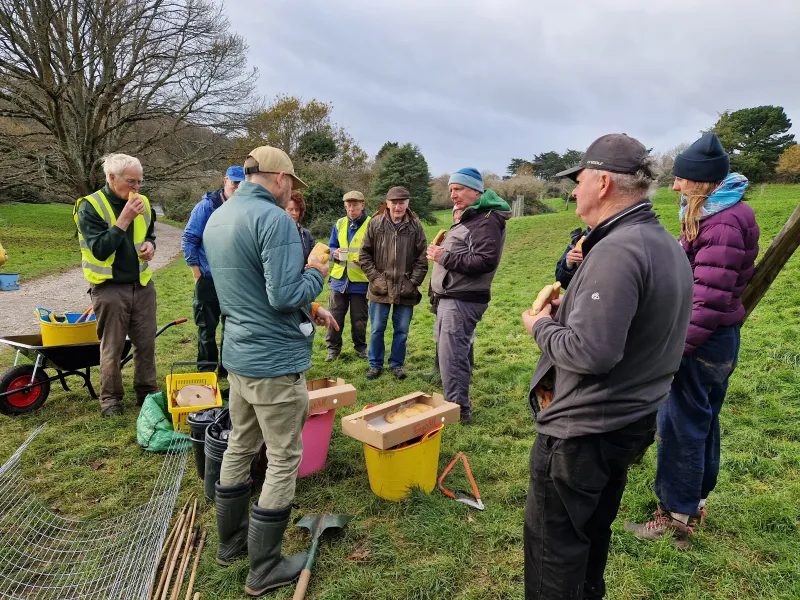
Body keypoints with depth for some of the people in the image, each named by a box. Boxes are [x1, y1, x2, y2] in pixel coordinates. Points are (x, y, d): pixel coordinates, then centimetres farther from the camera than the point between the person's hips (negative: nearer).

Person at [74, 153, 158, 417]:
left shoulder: (143, 202, 5)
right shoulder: (90, 206, -12)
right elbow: (100, 249, -20)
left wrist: (150, 245, -3)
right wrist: (124, 219, -25)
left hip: (142, 285, 5)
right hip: (109, 288, -5)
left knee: (146, 343, 10)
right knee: (112, 347, 6)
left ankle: (147, 391, 25)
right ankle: (110, 397, 22)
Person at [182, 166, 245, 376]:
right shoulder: (206, 206, -7)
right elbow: (188, 239, -6)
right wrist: (197, 273, -7)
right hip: (209, 279, -3)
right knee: (207, 327, 8)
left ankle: (227, 368, 26)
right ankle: (206, 371, 20)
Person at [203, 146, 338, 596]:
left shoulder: (217, 219, 11)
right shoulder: (275, 219, -20)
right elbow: (285, 296, -24)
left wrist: (310, 310, 13)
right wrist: (316, 274, -5)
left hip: (238, 355, 9)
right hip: (275, 361, -9)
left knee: (239, 447, 21)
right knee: (284, 462, 5)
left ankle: (232, 541, 38)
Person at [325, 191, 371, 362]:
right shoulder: (339, 224, 8)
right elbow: (331, 247, 14)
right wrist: (334, 253, -8)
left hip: (360, 281, -3)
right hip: (339, 279, 4)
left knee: (359, 319, 9)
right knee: (334, 317, 8)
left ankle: (360, 347, 28)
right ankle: (333, 348, 23)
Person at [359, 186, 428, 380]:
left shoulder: (415, 226, -1)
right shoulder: (375, 224, -2)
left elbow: (422, 258, 1)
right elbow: (364, 254, 2)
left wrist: (413, 282, -6)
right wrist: (375, 278, -5)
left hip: (405, 290, 1)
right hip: (380, 289, 0)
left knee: (402, 330, 10)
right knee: (377, 329, 9)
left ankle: (397, 364, 27)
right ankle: (375, 364, 25)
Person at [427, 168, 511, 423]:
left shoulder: (487, 219, -14)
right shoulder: (470, 217, 20)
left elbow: (485, 260, -25)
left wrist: (444, 257, -21)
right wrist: (442, 251, 9)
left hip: (462, 300, -11)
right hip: (452, 297, 11)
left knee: (451, 357, -7)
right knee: (454, 354, 15)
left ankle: (459, 411, 4)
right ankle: (457, 405, 26)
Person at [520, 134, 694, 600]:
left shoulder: (616, 251, -25)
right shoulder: (668, 246, 7)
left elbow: (590, 353, -31)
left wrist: (542, 326, -13)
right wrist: (571, 309, 6)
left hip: (582, 430, -10)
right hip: (632, 419, 10)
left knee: (554, 544, 9)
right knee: (593, 530, 26)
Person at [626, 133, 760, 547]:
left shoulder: (722, 225, -20)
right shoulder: (719, 216, 11)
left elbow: (709, 302, -24)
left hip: (701, 343, -10)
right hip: (718, 340, 10)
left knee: (681, 428, 1)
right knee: (702, 422, 19)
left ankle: (675, 519, 16)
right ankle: (695, 503, 35)